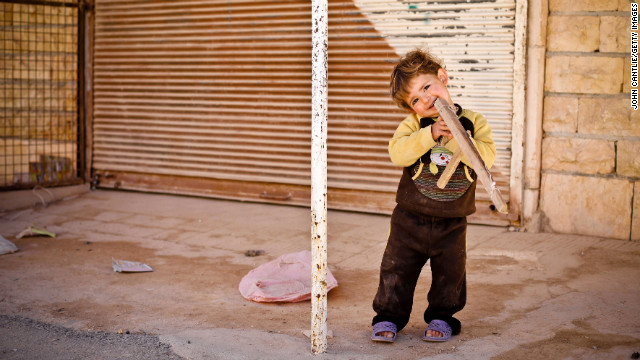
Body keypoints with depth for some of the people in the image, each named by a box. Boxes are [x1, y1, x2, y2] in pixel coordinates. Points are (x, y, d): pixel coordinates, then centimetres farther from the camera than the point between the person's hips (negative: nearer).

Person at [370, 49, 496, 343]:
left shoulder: (474, 122, -5)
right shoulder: (413, 123, -6)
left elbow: (486, 157, -19)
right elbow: (398, 153, -21)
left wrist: (455, 139, -29)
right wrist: (430, 134, -30)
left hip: (452, 222, 0)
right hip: (410, 219, 0)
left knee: (449, 272, 10)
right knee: (397, 269, 6)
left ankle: (441, 318, 29)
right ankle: (388, 316, 21)